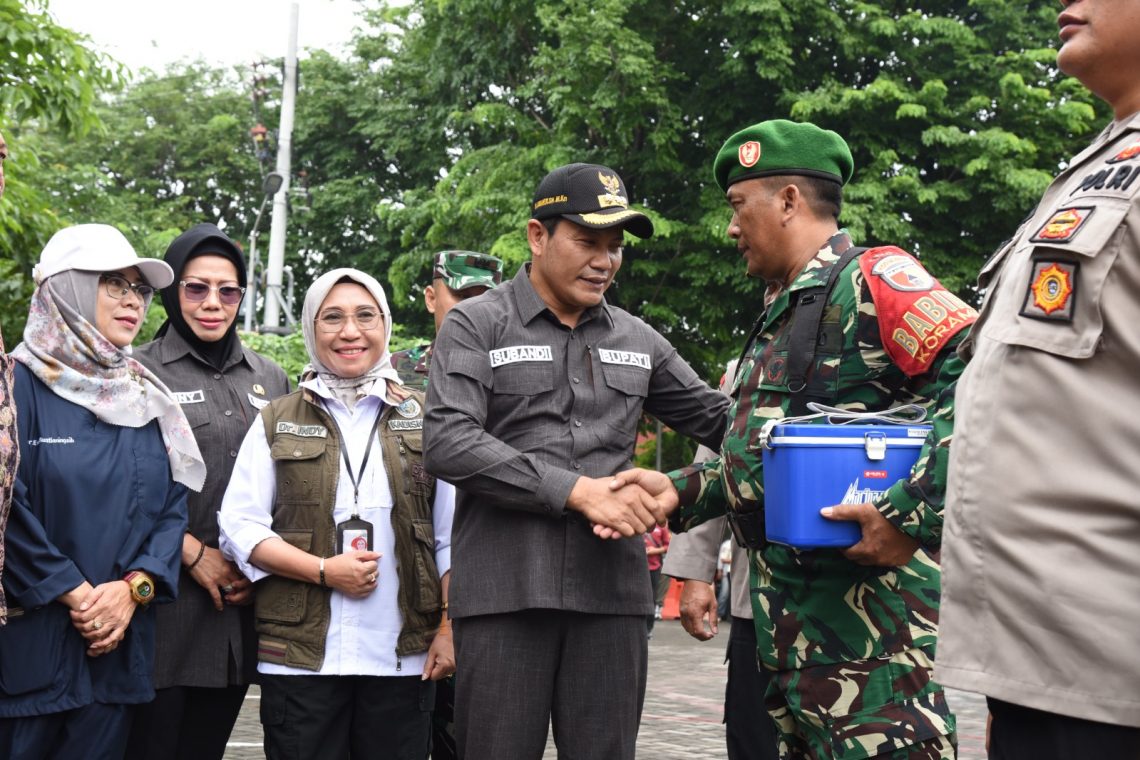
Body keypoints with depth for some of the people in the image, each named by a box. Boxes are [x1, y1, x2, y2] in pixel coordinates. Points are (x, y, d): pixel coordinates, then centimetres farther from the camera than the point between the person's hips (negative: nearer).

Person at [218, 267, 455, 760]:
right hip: (301, 656, 0)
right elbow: (238, 525, 2)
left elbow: (451, 537, 9)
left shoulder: (424, 419, 11)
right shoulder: (277, 422, 9)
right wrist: (323, 571, -10)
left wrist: (448, 629, 0)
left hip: (403, 657, 1)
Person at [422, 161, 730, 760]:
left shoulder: (636, 340, 15)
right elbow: (448, 443, -11)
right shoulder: (476, 325, 2)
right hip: (505, 590, -3)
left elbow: (718, 419, 23)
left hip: (612, 590, 4)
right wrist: (577, 491, -15)